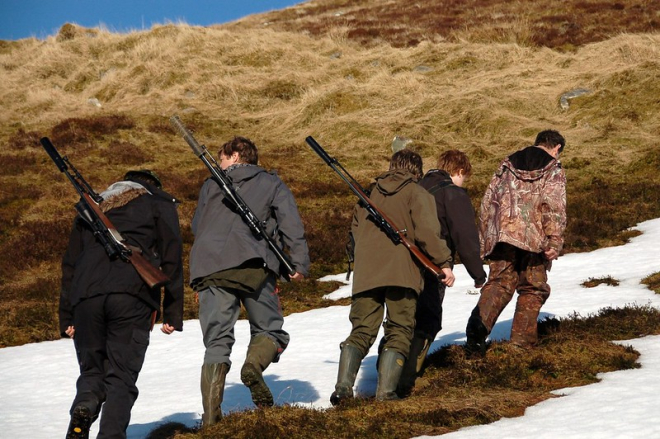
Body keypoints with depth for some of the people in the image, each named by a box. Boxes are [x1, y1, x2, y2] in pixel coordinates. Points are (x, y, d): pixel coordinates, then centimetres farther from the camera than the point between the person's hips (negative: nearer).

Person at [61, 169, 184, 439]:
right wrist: (173, 313, 8)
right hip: (132, 295, -3)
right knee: (121, 376, 2)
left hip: (86, 296, 3)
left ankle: (84, 407, -16)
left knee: (91, 371, 15)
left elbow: (70, 264, 25)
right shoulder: (160, 204, 23)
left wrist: (66, 317, 22)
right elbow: (172, 258, 10)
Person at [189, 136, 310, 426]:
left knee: (216, 342, 1)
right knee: (270, 330, 9)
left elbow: (196, 226, 27)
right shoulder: (271, 183, 17)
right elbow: (290, 222, 3)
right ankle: (254, 366, -25)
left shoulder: (211, 185, 23)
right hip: (253, 265, -2)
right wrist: (299, 262, -1)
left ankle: (211, 414, -12)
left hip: (209, 268, 2)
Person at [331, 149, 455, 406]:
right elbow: (427, 232, -11)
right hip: (401, 273, -4)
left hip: (365, 273, 4)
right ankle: (385, 390, -7)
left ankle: (343, 384, -9)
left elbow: (355, 229, 22)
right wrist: (443, 262, -9)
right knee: (399, 333, 4)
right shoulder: (417, 194, 2)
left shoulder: (369, 194, 18)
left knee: (361, 331, 8)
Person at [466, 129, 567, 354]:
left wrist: (483, 239, 23)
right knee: (532, 288, 11)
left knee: (499, 282, 2)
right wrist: (554, 243, -11)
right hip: (533, 238, -3)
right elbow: (555, 208, -7)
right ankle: (522, 339, 5)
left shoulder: (508, 165, 19)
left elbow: (488, 201, 18)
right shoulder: (554, 170, 6)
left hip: (501, 234, 3)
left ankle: (480, 321, -25)